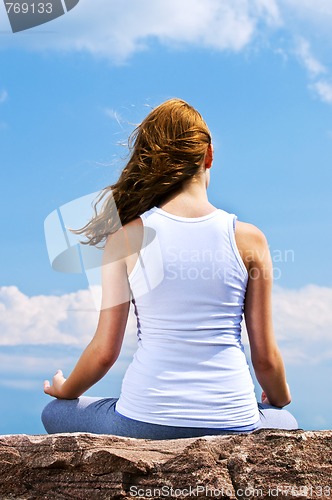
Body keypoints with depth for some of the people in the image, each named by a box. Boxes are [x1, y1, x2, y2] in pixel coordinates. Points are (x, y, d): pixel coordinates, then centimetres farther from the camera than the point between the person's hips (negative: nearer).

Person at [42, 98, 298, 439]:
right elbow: (266, 357, 1)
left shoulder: (127, 238, -5)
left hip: (144, 423, -1)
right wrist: (281, 400, 24)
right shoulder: (249, 239, -3)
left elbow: (104, 352, -2)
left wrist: (64, 391, 20)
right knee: (285, 422, 37)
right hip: (233, 424, 2)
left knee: (54, 413, 28)